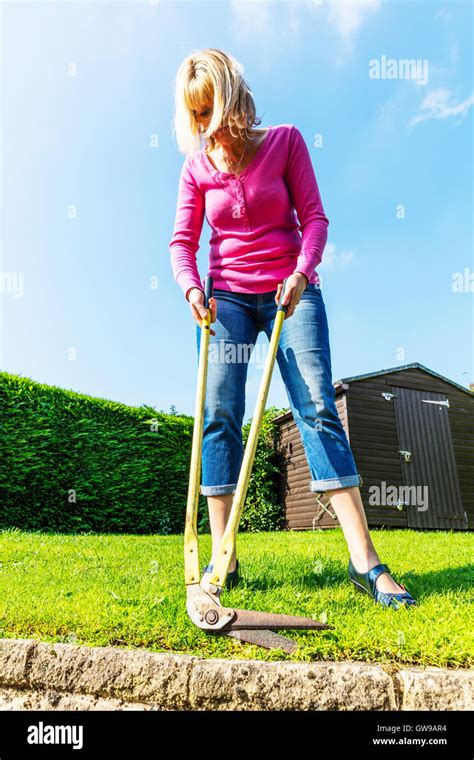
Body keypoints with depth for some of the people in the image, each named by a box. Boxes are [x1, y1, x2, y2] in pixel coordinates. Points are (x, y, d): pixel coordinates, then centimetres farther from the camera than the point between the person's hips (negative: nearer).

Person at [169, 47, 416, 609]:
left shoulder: (284, 140, 3)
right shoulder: (197, 167, 9)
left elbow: (314, 216, -2)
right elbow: (182, 240, 4)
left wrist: (300, 273, -19)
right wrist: (192, 289, -16)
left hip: (291, 292, -2)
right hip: (227, 297, 2)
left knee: (317, 408, -14)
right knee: (218, 416, -10)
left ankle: (365, 560, -11)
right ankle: (222, 559, -2)